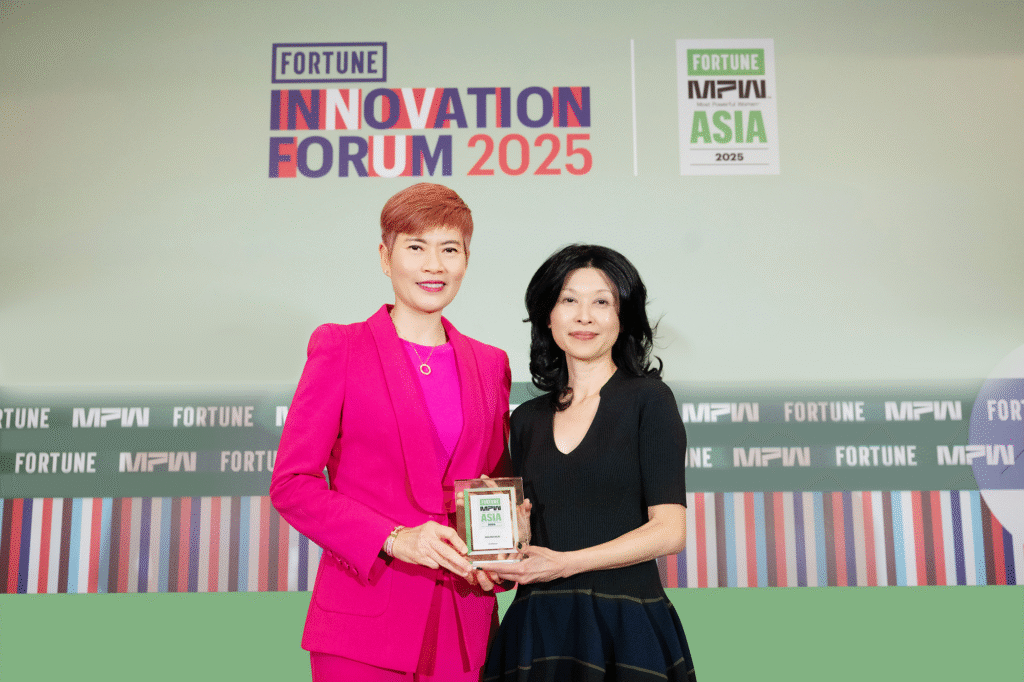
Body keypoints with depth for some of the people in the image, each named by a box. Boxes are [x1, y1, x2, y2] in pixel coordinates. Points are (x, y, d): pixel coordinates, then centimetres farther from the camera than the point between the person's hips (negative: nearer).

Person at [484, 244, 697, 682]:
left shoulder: (648, 400, -3)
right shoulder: (527, 419, 10)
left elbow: (669, 531, -9)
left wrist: (565, 563, -14)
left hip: (624, 625, -4)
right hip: (538, 625, 4)